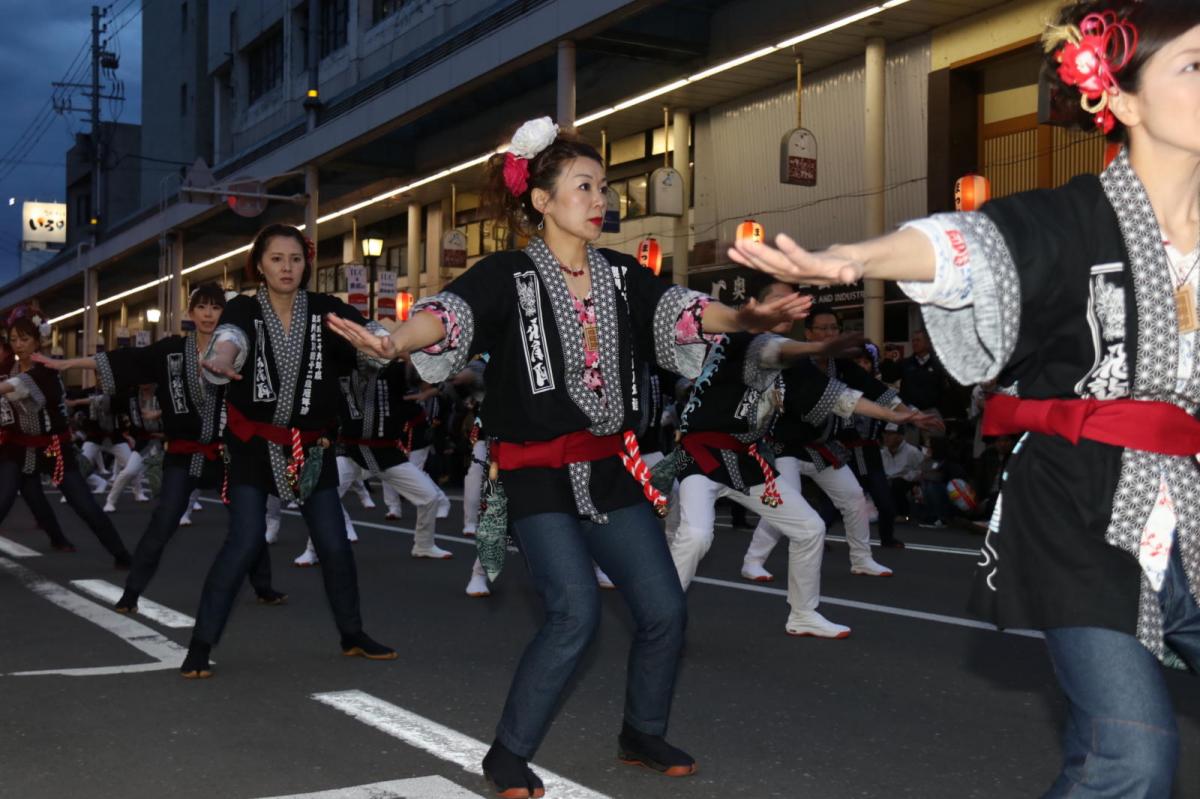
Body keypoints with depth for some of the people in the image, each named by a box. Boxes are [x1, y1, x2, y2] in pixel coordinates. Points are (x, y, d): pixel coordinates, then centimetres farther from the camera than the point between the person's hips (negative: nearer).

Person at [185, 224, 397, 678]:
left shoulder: (325, 311, -6)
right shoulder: (244, 311, -11)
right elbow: (230, 339, -33)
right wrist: (219, 360, -58)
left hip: (312, 445, 2)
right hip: (254, 442, -2)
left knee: (334, 543, 4)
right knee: (245, 541, -12)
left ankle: (353, 637, 23)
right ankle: (200, 645, 0)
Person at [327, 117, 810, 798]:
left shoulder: (621, 276, 7)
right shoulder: (509, 276, -7)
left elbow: (680, 310, -5)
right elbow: (451, 313, -23)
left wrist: (746, 319, -25)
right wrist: (396, 343, -44)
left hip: (614, 468, 5)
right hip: (541, 475, -5)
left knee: (665, 609, 5)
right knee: (577, 614, -17)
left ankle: (643, 735, 29)